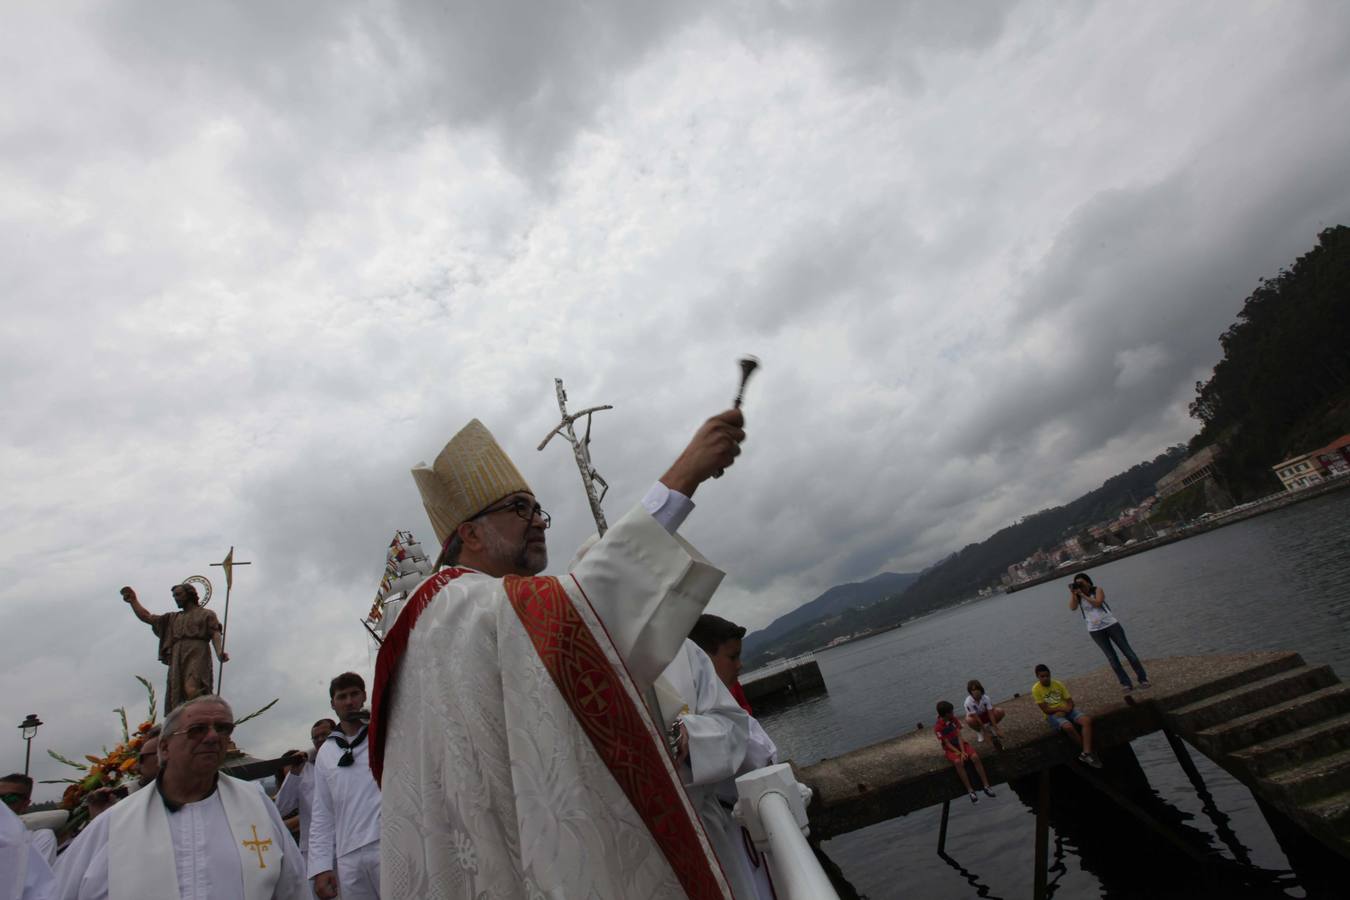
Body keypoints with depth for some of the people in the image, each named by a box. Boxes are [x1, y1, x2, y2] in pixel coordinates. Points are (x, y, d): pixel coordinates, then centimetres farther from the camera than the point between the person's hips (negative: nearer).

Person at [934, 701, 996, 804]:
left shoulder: (954, 720, -4)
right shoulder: (938, 728, -16)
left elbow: (959, 737, -9)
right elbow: (947, 743, -15)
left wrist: (963, 752, -21)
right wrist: (960, 753, -25)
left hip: (961, 744, 4)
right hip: (950, 749, -3)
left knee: (975, 757, -26)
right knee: (958, 762, -35)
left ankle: (986, 786, -23)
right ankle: (970, 790, -29)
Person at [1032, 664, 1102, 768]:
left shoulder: (1058, 684, 4)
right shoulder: (1036, 689, -9)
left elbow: (1070, 701, 5)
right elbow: (1046, 710, -11)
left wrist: (1068, 709, -16)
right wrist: (1062, 709, -12)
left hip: (1067, 711, 4)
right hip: (1052, 715, -4)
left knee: (1087, 720, -24)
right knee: (1068, 726, -35)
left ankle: (1086, 753, -26)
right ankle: (1088, 751, -13)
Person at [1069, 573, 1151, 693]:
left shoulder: (1097, 590, -3)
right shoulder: (1077, 596, 2)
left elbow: (1097, 603, -20)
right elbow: (1072, 607, -15)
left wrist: (1083, 595, -19)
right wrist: (1072, 592, -17)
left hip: (1111, 624, -2)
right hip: (1095, 630, 2)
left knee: (1127, 651, 4)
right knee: (1111, 657, 4)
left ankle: (1143, 679, 14)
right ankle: (1126, 684, 10)